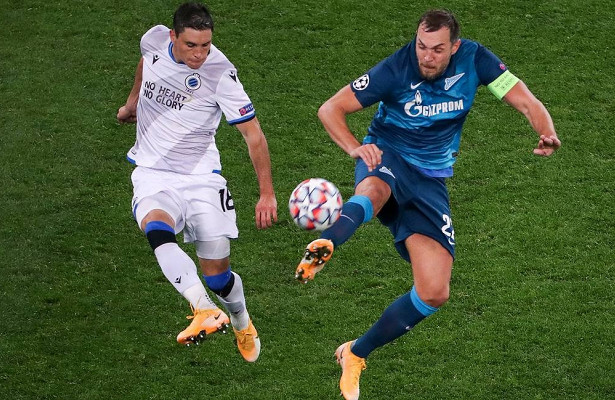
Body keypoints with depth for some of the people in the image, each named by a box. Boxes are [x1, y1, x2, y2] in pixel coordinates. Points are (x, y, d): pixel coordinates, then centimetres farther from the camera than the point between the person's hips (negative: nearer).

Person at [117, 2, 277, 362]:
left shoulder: (220, 73, -18)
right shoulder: (155, 40, -8)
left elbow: (254, 135, -11)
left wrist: (267, 194, -14)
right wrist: (133, 100, 31)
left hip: (201, 177, -2)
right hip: (153, 173, 2)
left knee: (217, 274, 1)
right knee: (156, 229, -33)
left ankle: (242, 323, 35)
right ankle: (205, 311, -43)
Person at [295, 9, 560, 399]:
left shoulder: (473, 59, -10)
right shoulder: (395, 71, -18)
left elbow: (526, 102, -9)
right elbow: (331, 109, -16)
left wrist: (547, 134, -32)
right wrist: (355, 147, -37)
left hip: (430, 178, 3)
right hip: (387, 159, -3)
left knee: (435, 293, -7)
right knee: (374, 189, -44)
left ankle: (356, 354, 9)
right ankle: (323, 246, -74)